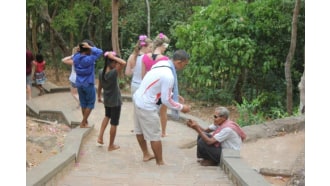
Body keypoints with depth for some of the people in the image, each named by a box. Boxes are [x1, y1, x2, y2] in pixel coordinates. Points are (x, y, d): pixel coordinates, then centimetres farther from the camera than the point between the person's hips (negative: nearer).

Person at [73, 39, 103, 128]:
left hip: (79, 84, 6)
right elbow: (100, 52, -19)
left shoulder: (76, 58, -3)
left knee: (83, 103, 16)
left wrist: (79, 49, 4)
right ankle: (83, 123, 5)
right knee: (90, 104, 7)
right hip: (88, 84, -6)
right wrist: (90, 47, -17)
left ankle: (85, 121, 23)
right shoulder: (89, 59, -21)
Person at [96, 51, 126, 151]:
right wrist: (112, 56, -30)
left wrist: (99, 96, 19)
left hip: (106, 100, 6)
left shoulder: (101, 72, -7)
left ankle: (100, 137, 22)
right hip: (115, 101, -6)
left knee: (107, 116, 33)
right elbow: (123, 63, -39)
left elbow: (99, 86, 5)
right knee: (114, 123, 9)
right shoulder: (113, 73, -26)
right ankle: (111, 145, 21)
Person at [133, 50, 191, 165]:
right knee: (155, 136, 4)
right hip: (146, 106, -10)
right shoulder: (169, 76, -25)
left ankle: (146, 154, 40)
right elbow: (166, 100, -18)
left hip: (138, 99, 10)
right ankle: (160, 162, 16)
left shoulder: (161, 65, 2)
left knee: (140, 131, 22)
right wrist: (181, 107, -6)